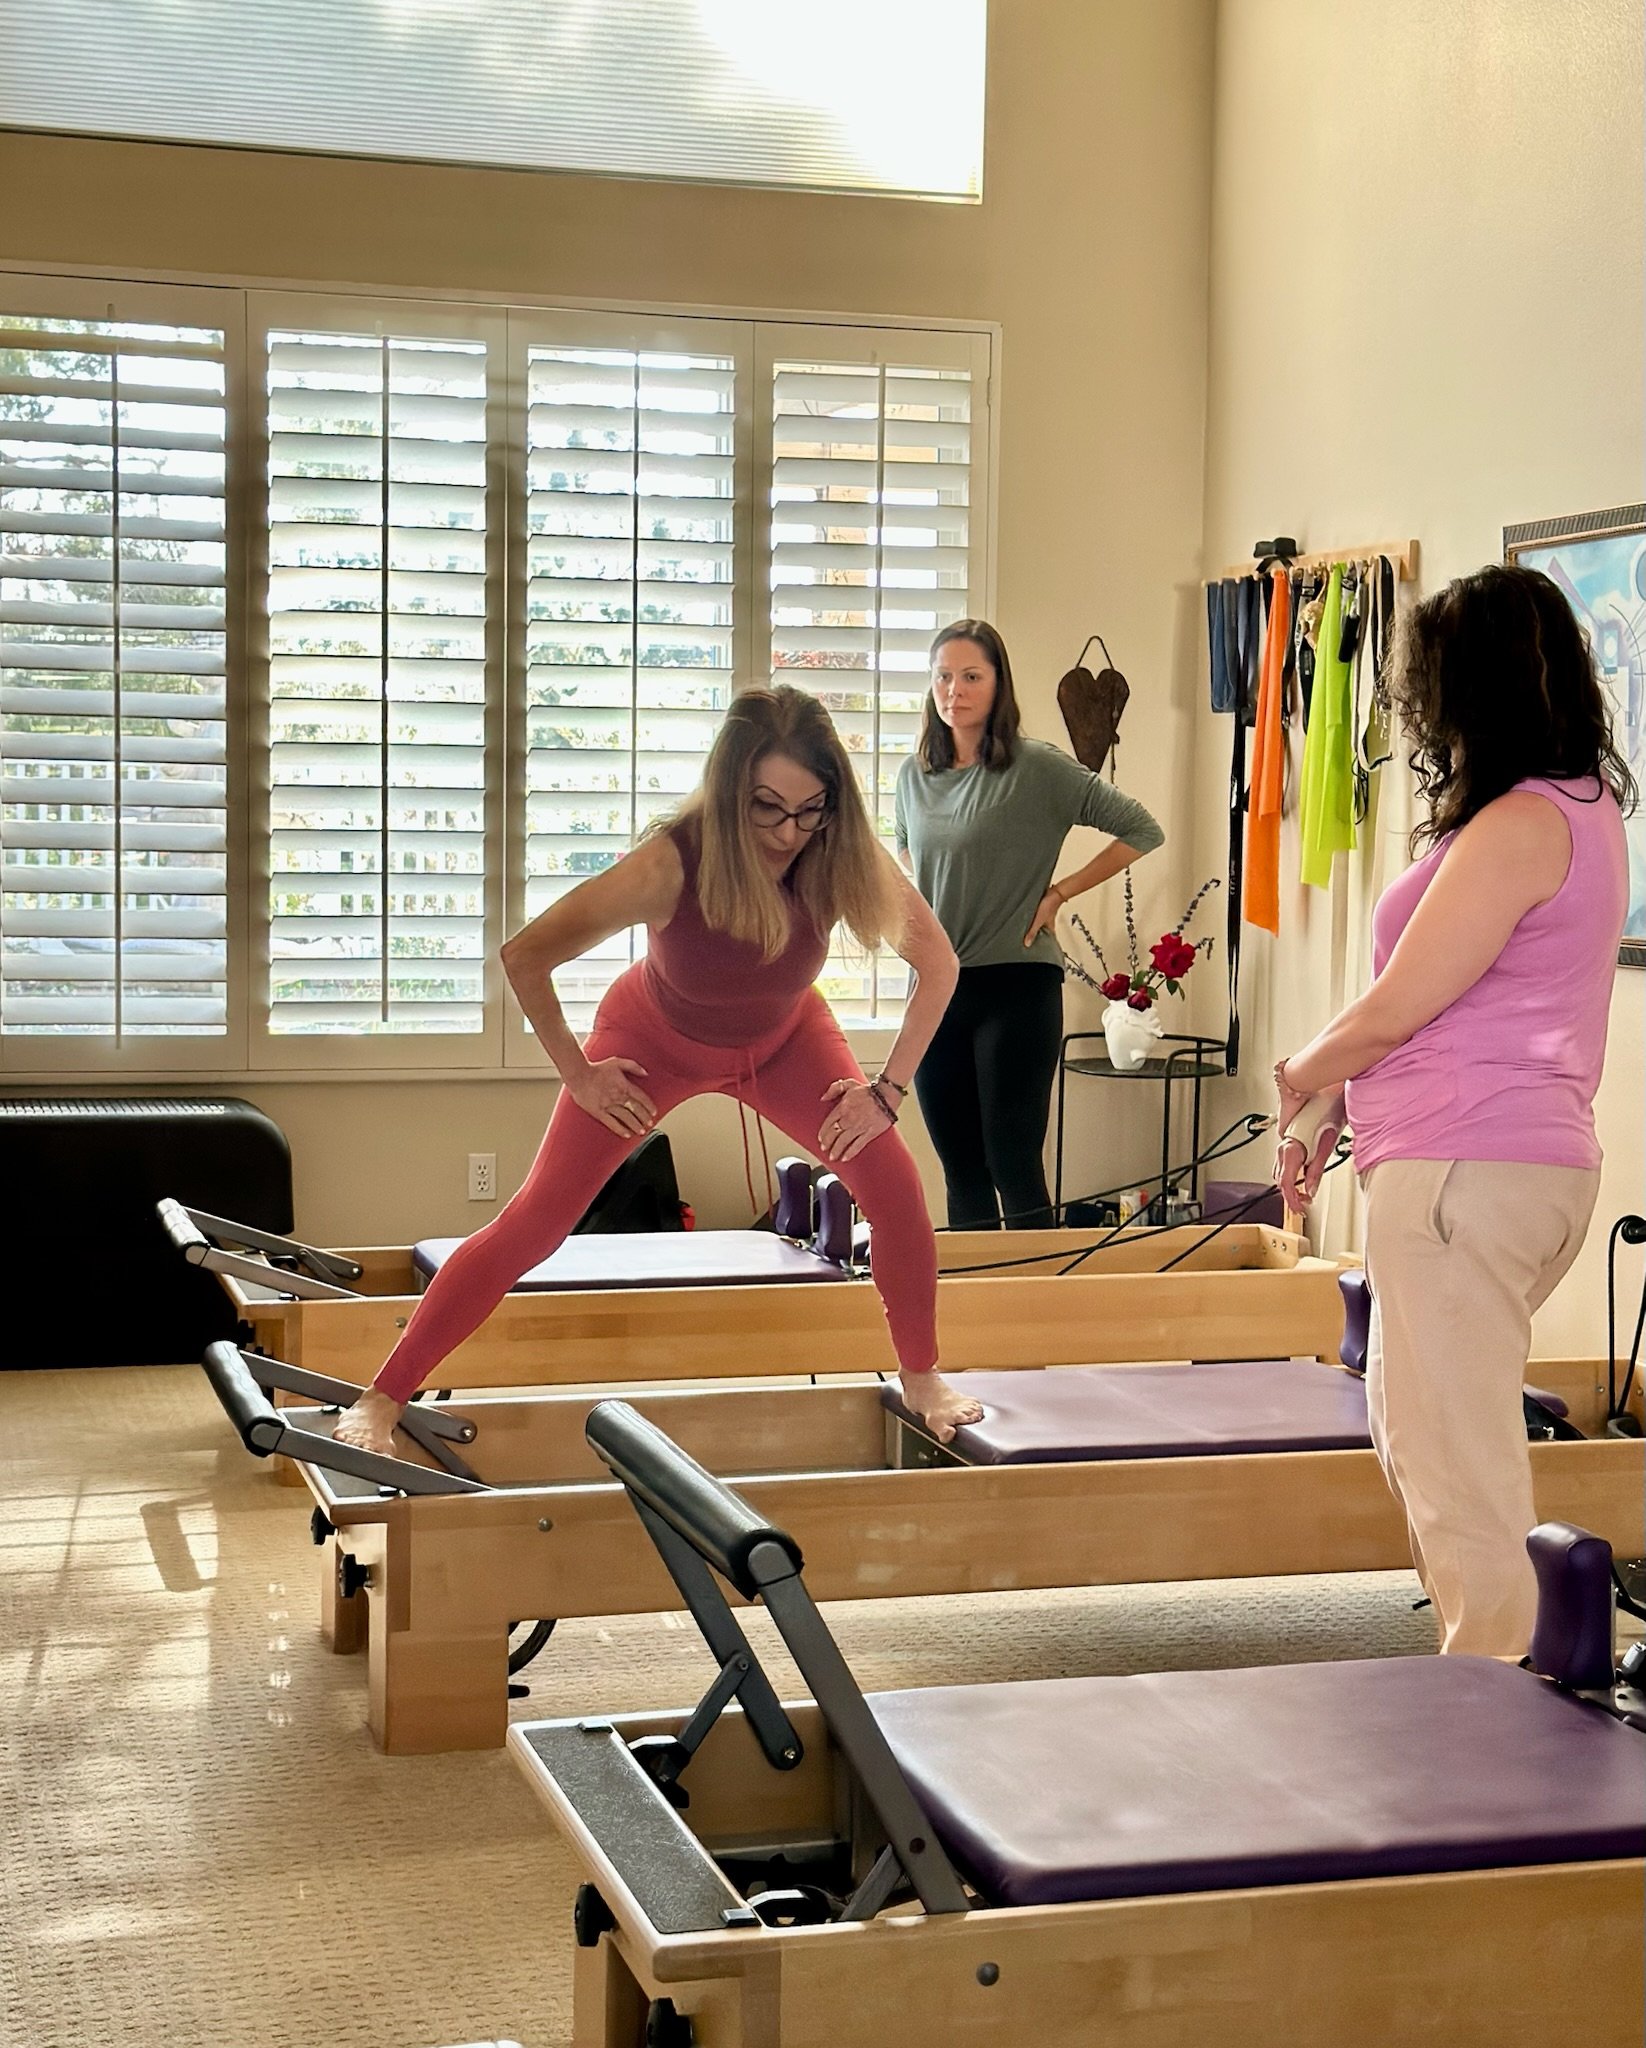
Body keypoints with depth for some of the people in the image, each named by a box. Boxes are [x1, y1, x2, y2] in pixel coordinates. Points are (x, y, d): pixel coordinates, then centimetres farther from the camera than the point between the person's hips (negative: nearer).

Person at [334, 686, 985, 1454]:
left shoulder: (843, 858, -32)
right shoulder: (672, 863, -40)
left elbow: (937, 963, -15)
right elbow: (524, 957, -32)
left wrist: (888, 1089, -16)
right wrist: (577, 1075, -21)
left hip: (782, 1040, 3)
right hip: (655, 1040, -2)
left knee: (893, 1182, -12)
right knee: (535, 1222, -7)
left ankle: (921, 1377, 11)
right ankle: (381, 1400, 3)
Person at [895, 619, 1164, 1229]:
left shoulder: (1038, 768, -7)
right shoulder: (915, 773, 9)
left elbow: (1141, 830, -6)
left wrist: (1059, 892, -5)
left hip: (1016, 986, -5)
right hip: (936, 989, 5)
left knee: (1015, 1168, -8)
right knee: (961, 1175, 10)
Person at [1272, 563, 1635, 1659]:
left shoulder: (1518, 826, -17)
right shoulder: (1585, 807, 13)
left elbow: (1397, 1008, -14)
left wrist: (1300, 1075, 6)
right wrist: (1334, 1106, 14)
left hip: (1467, 1173, -10)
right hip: (1536, 1156, 10)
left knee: (1459, 1466, -3)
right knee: (1415, 1435, 21)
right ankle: (1487, 1662, 28)